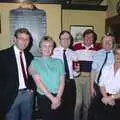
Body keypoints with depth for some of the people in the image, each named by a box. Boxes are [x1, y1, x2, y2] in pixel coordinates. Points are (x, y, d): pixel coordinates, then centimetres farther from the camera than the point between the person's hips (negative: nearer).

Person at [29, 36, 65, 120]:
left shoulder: (58, 62, 7)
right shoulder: (35, 62, -1)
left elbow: (62, 81, 1)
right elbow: (38, 83, -10)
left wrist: (57, 98, -12)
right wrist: (52, 98, -14)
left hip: (58, 97, 3)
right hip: (44, 98, -2)